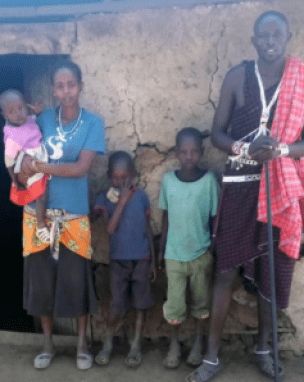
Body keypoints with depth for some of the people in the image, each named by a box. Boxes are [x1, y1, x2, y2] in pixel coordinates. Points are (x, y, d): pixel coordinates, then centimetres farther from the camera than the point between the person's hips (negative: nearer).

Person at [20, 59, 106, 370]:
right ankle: (47, 344, 29)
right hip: (38, 212, 2)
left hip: (73, 215, -2)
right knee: (41, 280, 9)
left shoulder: (93, 123, -5)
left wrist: (39, 167, -19)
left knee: (76, 280, 6)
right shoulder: (42, 119, 3)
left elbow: (81, 168, -15)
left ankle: (82, 345, 27)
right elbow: (26, 159, 8)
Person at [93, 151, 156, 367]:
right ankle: (108, 343, 25)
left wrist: (153, 260, 5)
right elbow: (111, 228, -19)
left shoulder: (141, 196, -3)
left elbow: (148, 228, 4)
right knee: (118, 307, 2)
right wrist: (123, 201, -21)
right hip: (118, 260, -1)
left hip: (141, 259, 1)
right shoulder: (105, 199, -6)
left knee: (141, 304, 7)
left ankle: (136, 345, 22)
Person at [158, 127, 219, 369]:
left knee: (201, 300, 14)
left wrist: (215, 252, -2)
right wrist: (161, 249, 7)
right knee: (174, 303, 6)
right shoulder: (168, 180, -5)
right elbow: (166, 217, 4)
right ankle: (174, 343, 28)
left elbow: (214, 218, -4)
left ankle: (198, 341, 34)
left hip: (201, 253, -1)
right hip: (174, 254, 1)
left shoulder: (209, 180, -10)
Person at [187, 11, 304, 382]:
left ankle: (263, 347, 31)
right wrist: (247, 149, -18)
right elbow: (217, 133, 0)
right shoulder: (237, 76, -1)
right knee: (226, 270, 2)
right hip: (240, 185, -1)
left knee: (272, 270, 10)